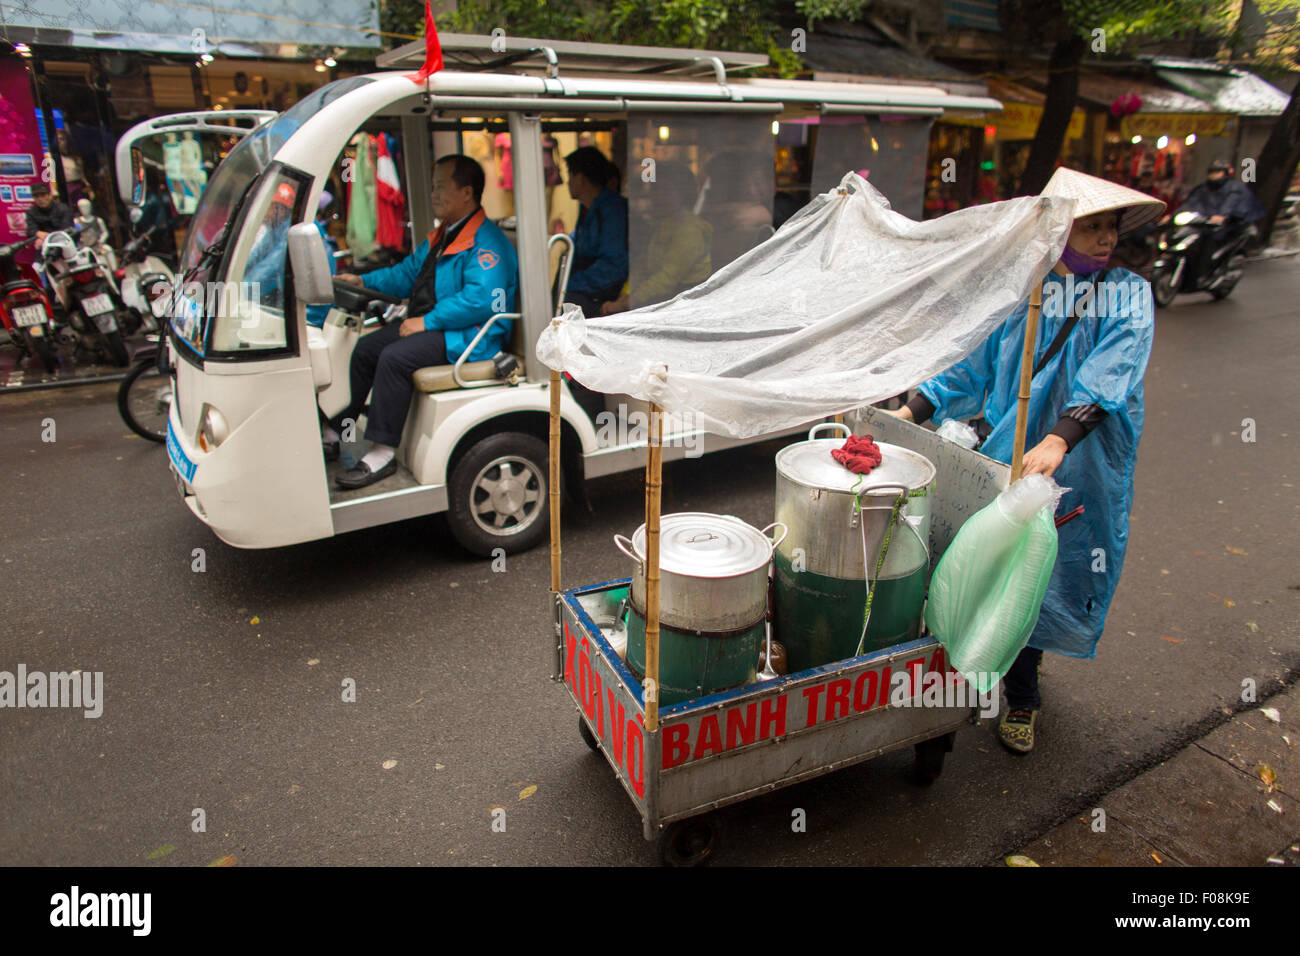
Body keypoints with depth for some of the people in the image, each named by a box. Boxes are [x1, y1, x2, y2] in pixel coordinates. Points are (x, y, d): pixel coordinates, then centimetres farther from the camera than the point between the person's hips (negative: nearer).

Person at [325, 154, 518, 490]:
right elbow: (408, 273, 26)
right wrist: (363, 281, 13)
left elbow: (480, 300, -28)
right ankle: (331, 433, 14)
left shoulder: (486, 241, -16)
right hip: (430, 325, 11)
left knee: (395, 357, -27)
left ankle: (382, 453, -20)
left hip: (468, 336, -11)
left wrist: (427, 321, -24)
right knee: (365, 348, 7)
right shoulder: (440, 237, 18)